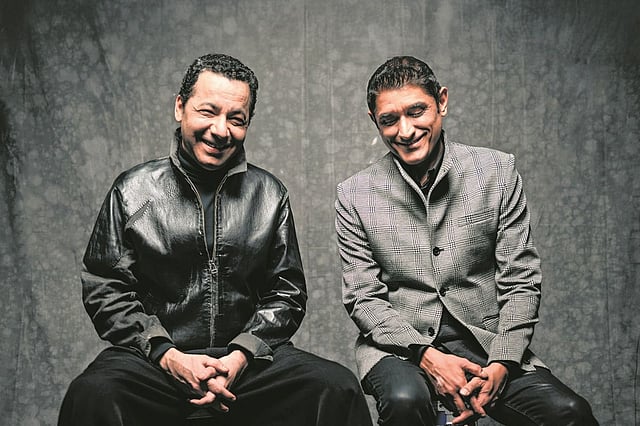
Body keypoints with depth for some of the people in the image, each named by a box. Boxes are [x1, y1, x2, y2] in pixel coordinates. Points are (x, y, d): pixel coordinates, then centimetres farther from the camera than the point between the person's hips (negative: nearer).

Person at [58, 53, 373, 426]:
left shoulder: (270, 195, 8)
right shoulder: (134, 191, 4)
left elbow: (286, 293, 8)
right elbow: (106, 290, 1)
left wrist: (240, 356, -8)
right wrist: (168, 356, -11)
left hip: (249, 358, 1)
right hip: (154, 357, -1)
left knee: (339, 388, -23)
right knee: (91, 395, -32)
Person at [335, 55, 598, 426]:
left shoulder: (497, 172, 3)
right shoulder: (356, 195, 2)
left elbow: (521, 282, 2)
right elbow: (364, 298, -1)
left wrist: (500, 364, -11)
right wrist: (427, 356, -15)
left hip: (487, 341, 1)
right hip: (399, 345, 0)